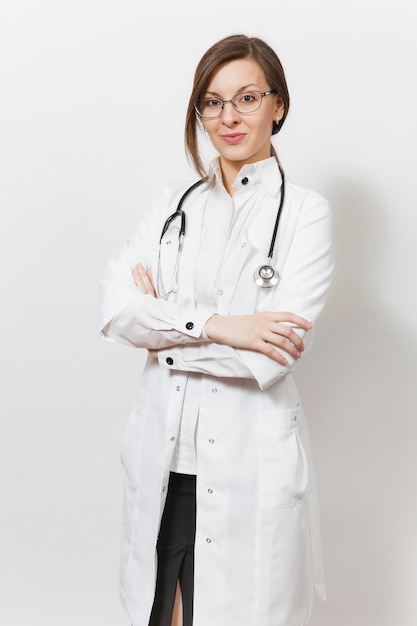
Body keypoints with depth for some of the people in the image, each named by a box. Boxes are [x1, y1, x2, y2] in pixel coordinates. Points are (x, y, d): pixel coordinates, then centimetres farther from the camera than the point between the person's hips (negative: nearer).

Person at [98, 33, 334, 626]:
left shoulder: (305, 212, -5)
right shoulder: (172, 203, 8)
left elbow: (276, 353, -16)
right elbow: (114, 309, -5)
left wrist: (163, 325, -7)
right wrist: (214, 325, -18)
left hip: (252, 462, -3)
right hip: (164, 454, 4)